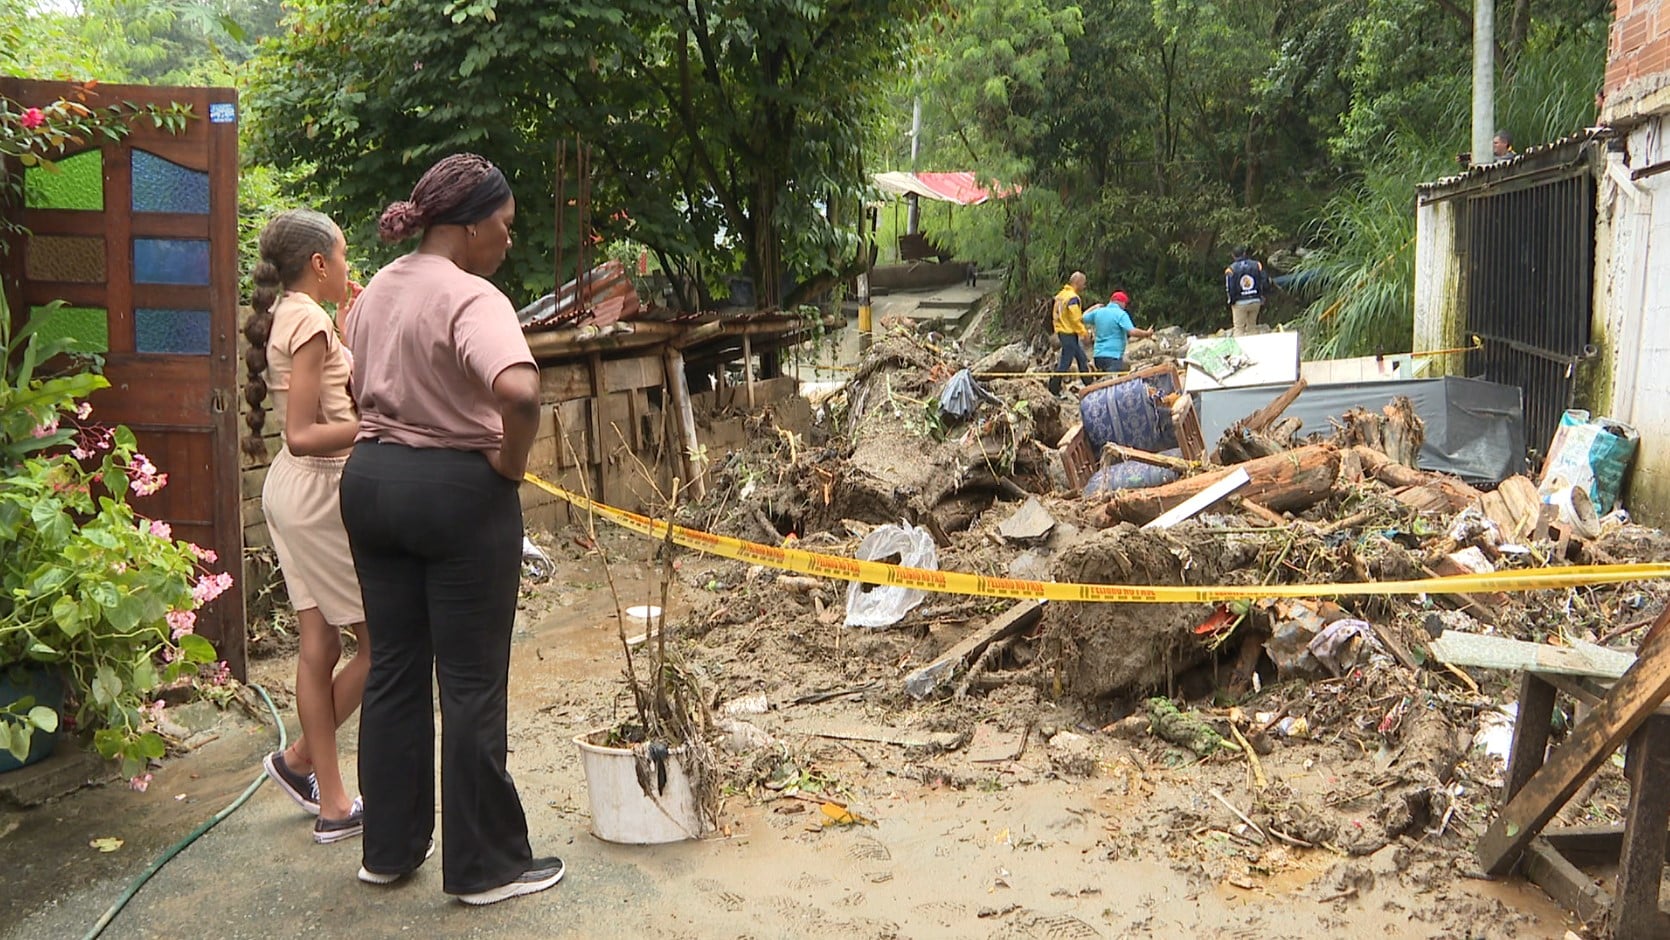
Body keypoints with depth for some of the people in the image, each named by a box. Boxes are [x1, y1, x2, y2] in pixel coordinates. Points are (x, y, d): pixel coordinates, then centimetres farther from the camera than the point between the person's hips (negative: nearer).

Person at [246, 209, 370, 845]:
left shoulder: (287, 318, 12)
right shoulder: (309, 323, -16)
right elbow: (302, 435, -21)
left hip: (292, 489, 10)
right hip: (320, 490, -10)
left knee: (320, 645, 12)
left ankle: (331, 804, 20)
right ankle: (300, 759, 14)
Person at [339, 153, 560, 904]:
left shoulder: (378, 289, 9)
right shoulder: (470, 297, -19)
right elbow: (519, 391, -36)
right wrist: (511, 463, -20)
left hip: (370, 478, 8)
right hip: (457, 489, -8)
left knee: (392, 668, 16)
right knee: (471, 682, 2)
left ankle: (389, 847, 27)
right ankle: (485, 865, 14)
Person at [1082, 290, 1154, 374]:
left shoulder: (1098, 312, 10)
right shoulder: (1121, 314, -10)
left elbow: (1083, 318, 27)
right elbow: (1132, 332, -20)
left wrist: (1094, 307, 41)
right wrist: (1147, 333, -4)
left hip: (1098, 355, 8)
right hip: (1113, 356, -8)